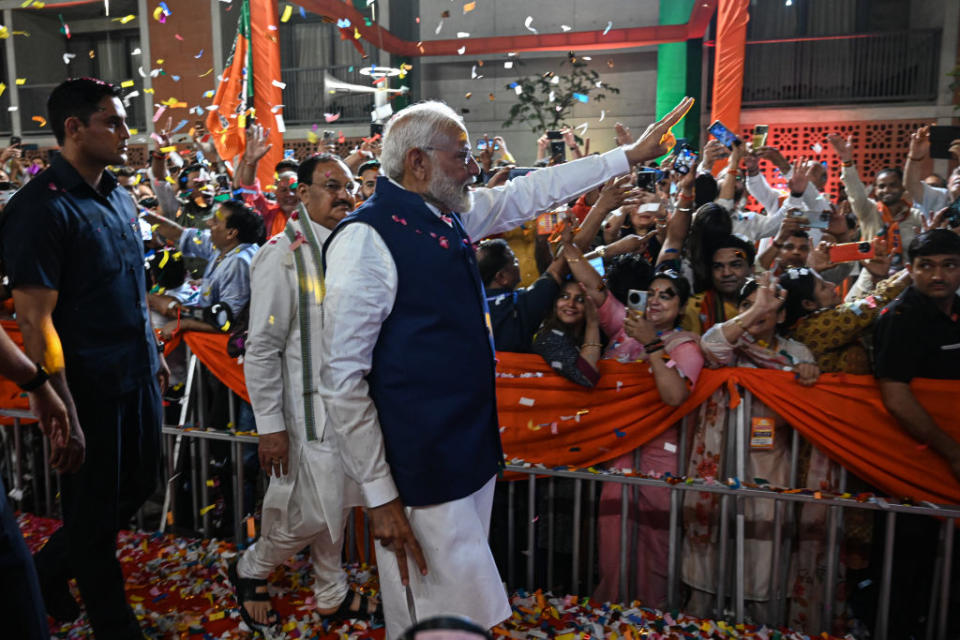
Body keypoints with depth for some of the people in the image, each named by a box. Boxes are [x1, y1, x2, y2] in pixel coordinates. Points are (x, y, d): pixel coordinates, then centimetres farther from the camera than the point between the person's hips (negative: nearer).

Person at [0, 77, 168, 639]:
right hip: (90, 386, -8)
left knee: (140, 485, 21)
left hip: (138, 376, 8)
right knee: (94, 513, 10)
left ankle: (50, 570, 46)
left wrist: (154, 354, 18)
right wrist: (64, 414, -20)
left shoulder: (119, 197, 8)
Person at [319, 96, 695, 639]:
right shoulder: (367, 237, -18)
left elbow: (533, 192, 19)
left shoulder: (452, 213, 6)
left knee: (464, 593, 21)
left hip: (473, 446, 8)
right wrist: (379, 493, -15)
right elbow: (344, 378, -17)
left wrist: (630, 156, 22)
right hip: (423, 469, -8)